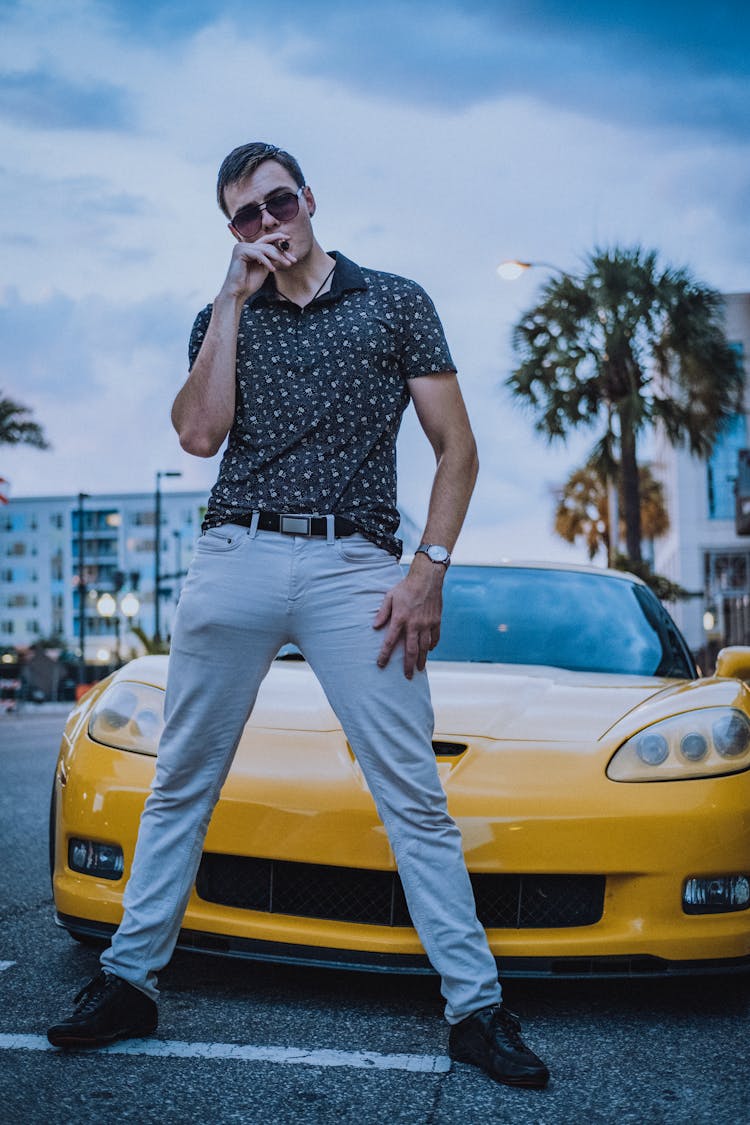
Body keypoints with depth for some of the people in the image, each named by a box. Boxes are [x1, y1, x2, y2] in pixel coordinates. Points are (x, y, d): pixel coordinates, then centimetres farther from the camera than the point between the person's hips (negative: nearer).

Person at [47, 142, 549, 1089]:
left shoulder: (395, 303, 11)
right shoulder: (223, 320, 17)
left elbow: (456, 450, 6)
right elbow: (199, 433, -2)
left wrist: (429, 573, -5)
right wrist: (234, 298, -1)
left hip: (355, 567, -2)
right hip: (233, 558, 3)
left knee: (415, 798, -3)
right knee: (181, 786, 9)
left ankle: (476, 1010, 6)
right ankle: (127, 983, 22)